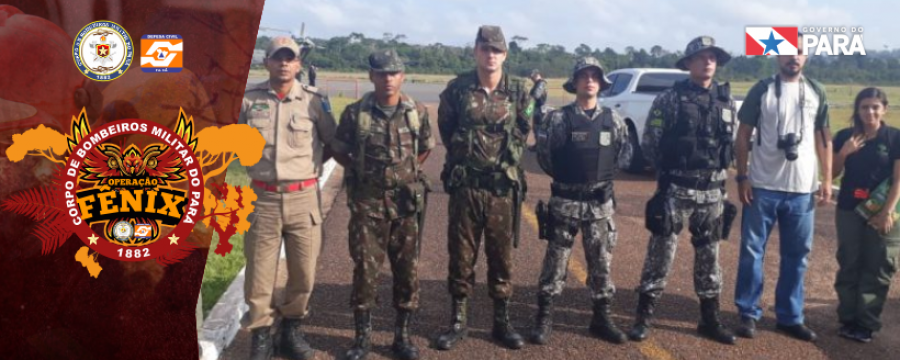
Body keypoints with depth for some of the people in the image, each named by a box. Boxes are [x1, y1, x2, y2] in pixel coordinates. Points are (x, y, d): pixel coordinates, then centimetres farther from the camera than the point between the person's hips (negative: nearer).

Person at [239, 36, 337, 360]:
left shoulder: (314, 100, -2)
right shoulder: (248, 99, -1)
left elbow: (334, 141, 11)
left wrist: (311, 162, 6)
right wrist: (254, 158, 6)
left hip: (304, 198, 0)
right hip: (263, 198, 0)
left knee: (303, 272, 10)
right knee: (259, 273, 6)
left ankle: (291, 331, 31)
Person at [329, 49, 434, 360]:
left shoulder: (418, 112, -1)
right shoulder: (355, 113, -5)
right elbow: (338, 151, 7)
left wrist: (407, 171, 7)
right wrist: (362, 171, 3)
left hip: (406, 202, 2)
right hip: (367, 202, -1)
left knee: (407, 270, 8)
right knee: (365, 269, 3)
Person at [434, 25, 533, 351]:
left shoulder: (519, 92, 0)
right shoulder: (457, 88, -2)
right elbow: (445, 129, 12)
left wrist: (504, 158, 11)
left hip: (503, 186, 1)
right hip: (464, 185, 0)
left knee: (502, 256, 9)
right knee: (461, 254, 6)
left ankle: (502, 322, 22)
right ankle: (458, 321, 20)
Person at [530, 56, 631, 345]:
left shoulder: (613, 119, 3)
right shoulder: (559, 118, -7)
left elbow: (624, 151, 17)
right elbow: (544, 153, 1)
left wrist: (606, 175, 12)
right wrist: (562, 176, 7)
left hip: (600, 203, 3)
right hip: (565, 202, -3)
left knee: (601, 262, 10)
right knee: (555, 261, 3)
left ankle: (601, 318, 22)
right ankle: (544, 318, 13)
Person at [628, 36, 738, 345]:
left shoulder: (727, 101, 8)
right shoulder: (669, 99, -6)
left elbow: (732, 143, 15)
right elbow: (649, 142, -4)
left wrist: (719, 169, 4)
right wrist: (669, 168, -1)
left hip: (713, 192, 4)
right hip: (675, 189, -4)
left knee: (709, 257, 12)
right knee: (660, 254, 0)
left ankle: (710, 319, 24)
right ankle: (644, 317, 10)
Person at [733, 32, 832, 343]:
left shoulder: (816, 93, 8)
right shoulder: (761, 90, -1)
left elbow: (823, 139, 10)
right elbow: (743, 135, -1)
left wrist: (827, 180, 4)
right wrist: (742, 177, -7)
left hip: (802, 189, 3)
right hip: (763, 186, -3)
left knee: (796, 255, 9)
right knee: (752, 251, 2)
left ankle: (790, 317, 21)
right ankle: (749, 314, 14)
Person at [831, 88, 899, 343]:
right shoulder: (845, 136, 3)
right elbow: (833, 173, 6)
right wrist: (844, 152, -11)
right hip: (849, 210, 2)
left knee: (877, 269, 2)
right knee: (849, 265, 6)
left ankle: (866, 324, 10)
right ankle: (848, 320, 13)